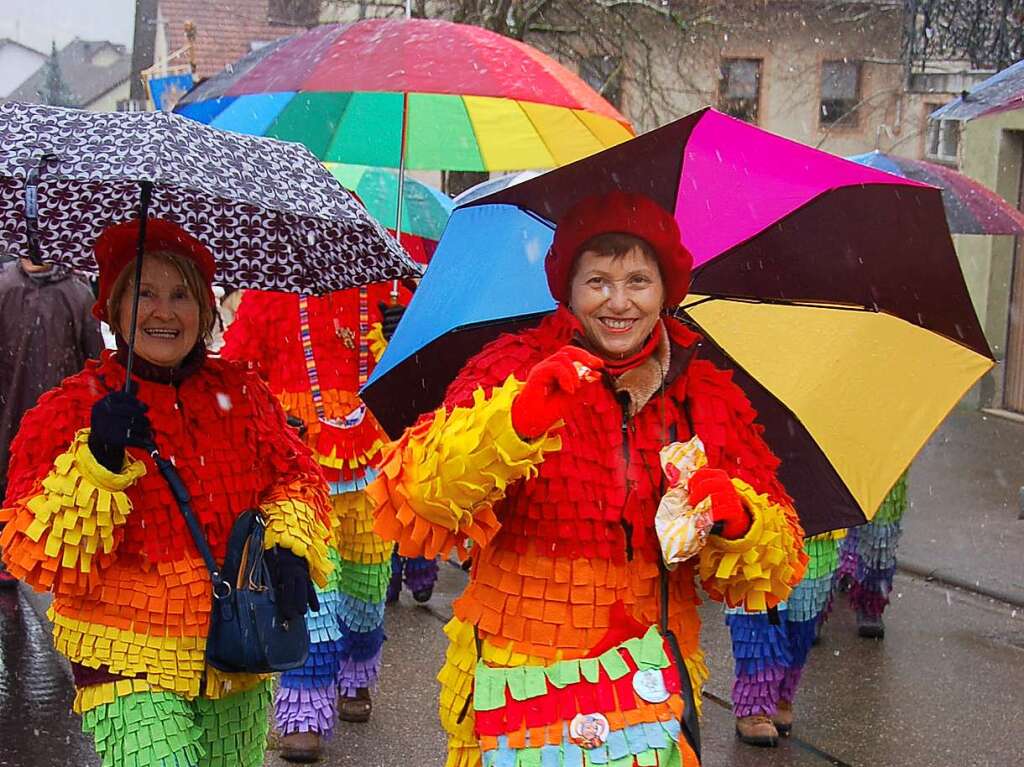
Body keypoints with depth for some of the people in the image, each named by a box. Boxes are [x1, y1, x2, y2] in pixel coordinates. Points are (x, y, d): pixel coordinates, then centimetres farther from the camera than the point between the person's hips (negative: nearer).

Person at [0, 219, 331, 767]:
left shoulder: (242, 393, 6)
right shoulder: (67, 411, -4)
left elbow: (295, 476, 14)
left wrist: (289, 545, -6)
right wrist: (99, 462, -23)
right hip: (128, 665, -4)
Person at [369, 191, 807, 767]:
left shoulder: (709, 398, 6)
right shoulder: (511, 371, -3)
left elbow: (773, 574, 7)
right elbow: (411, 504, -20)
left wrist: (737, 521, -15)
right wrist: (518, 422, -34)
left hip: (653, 693, 3)